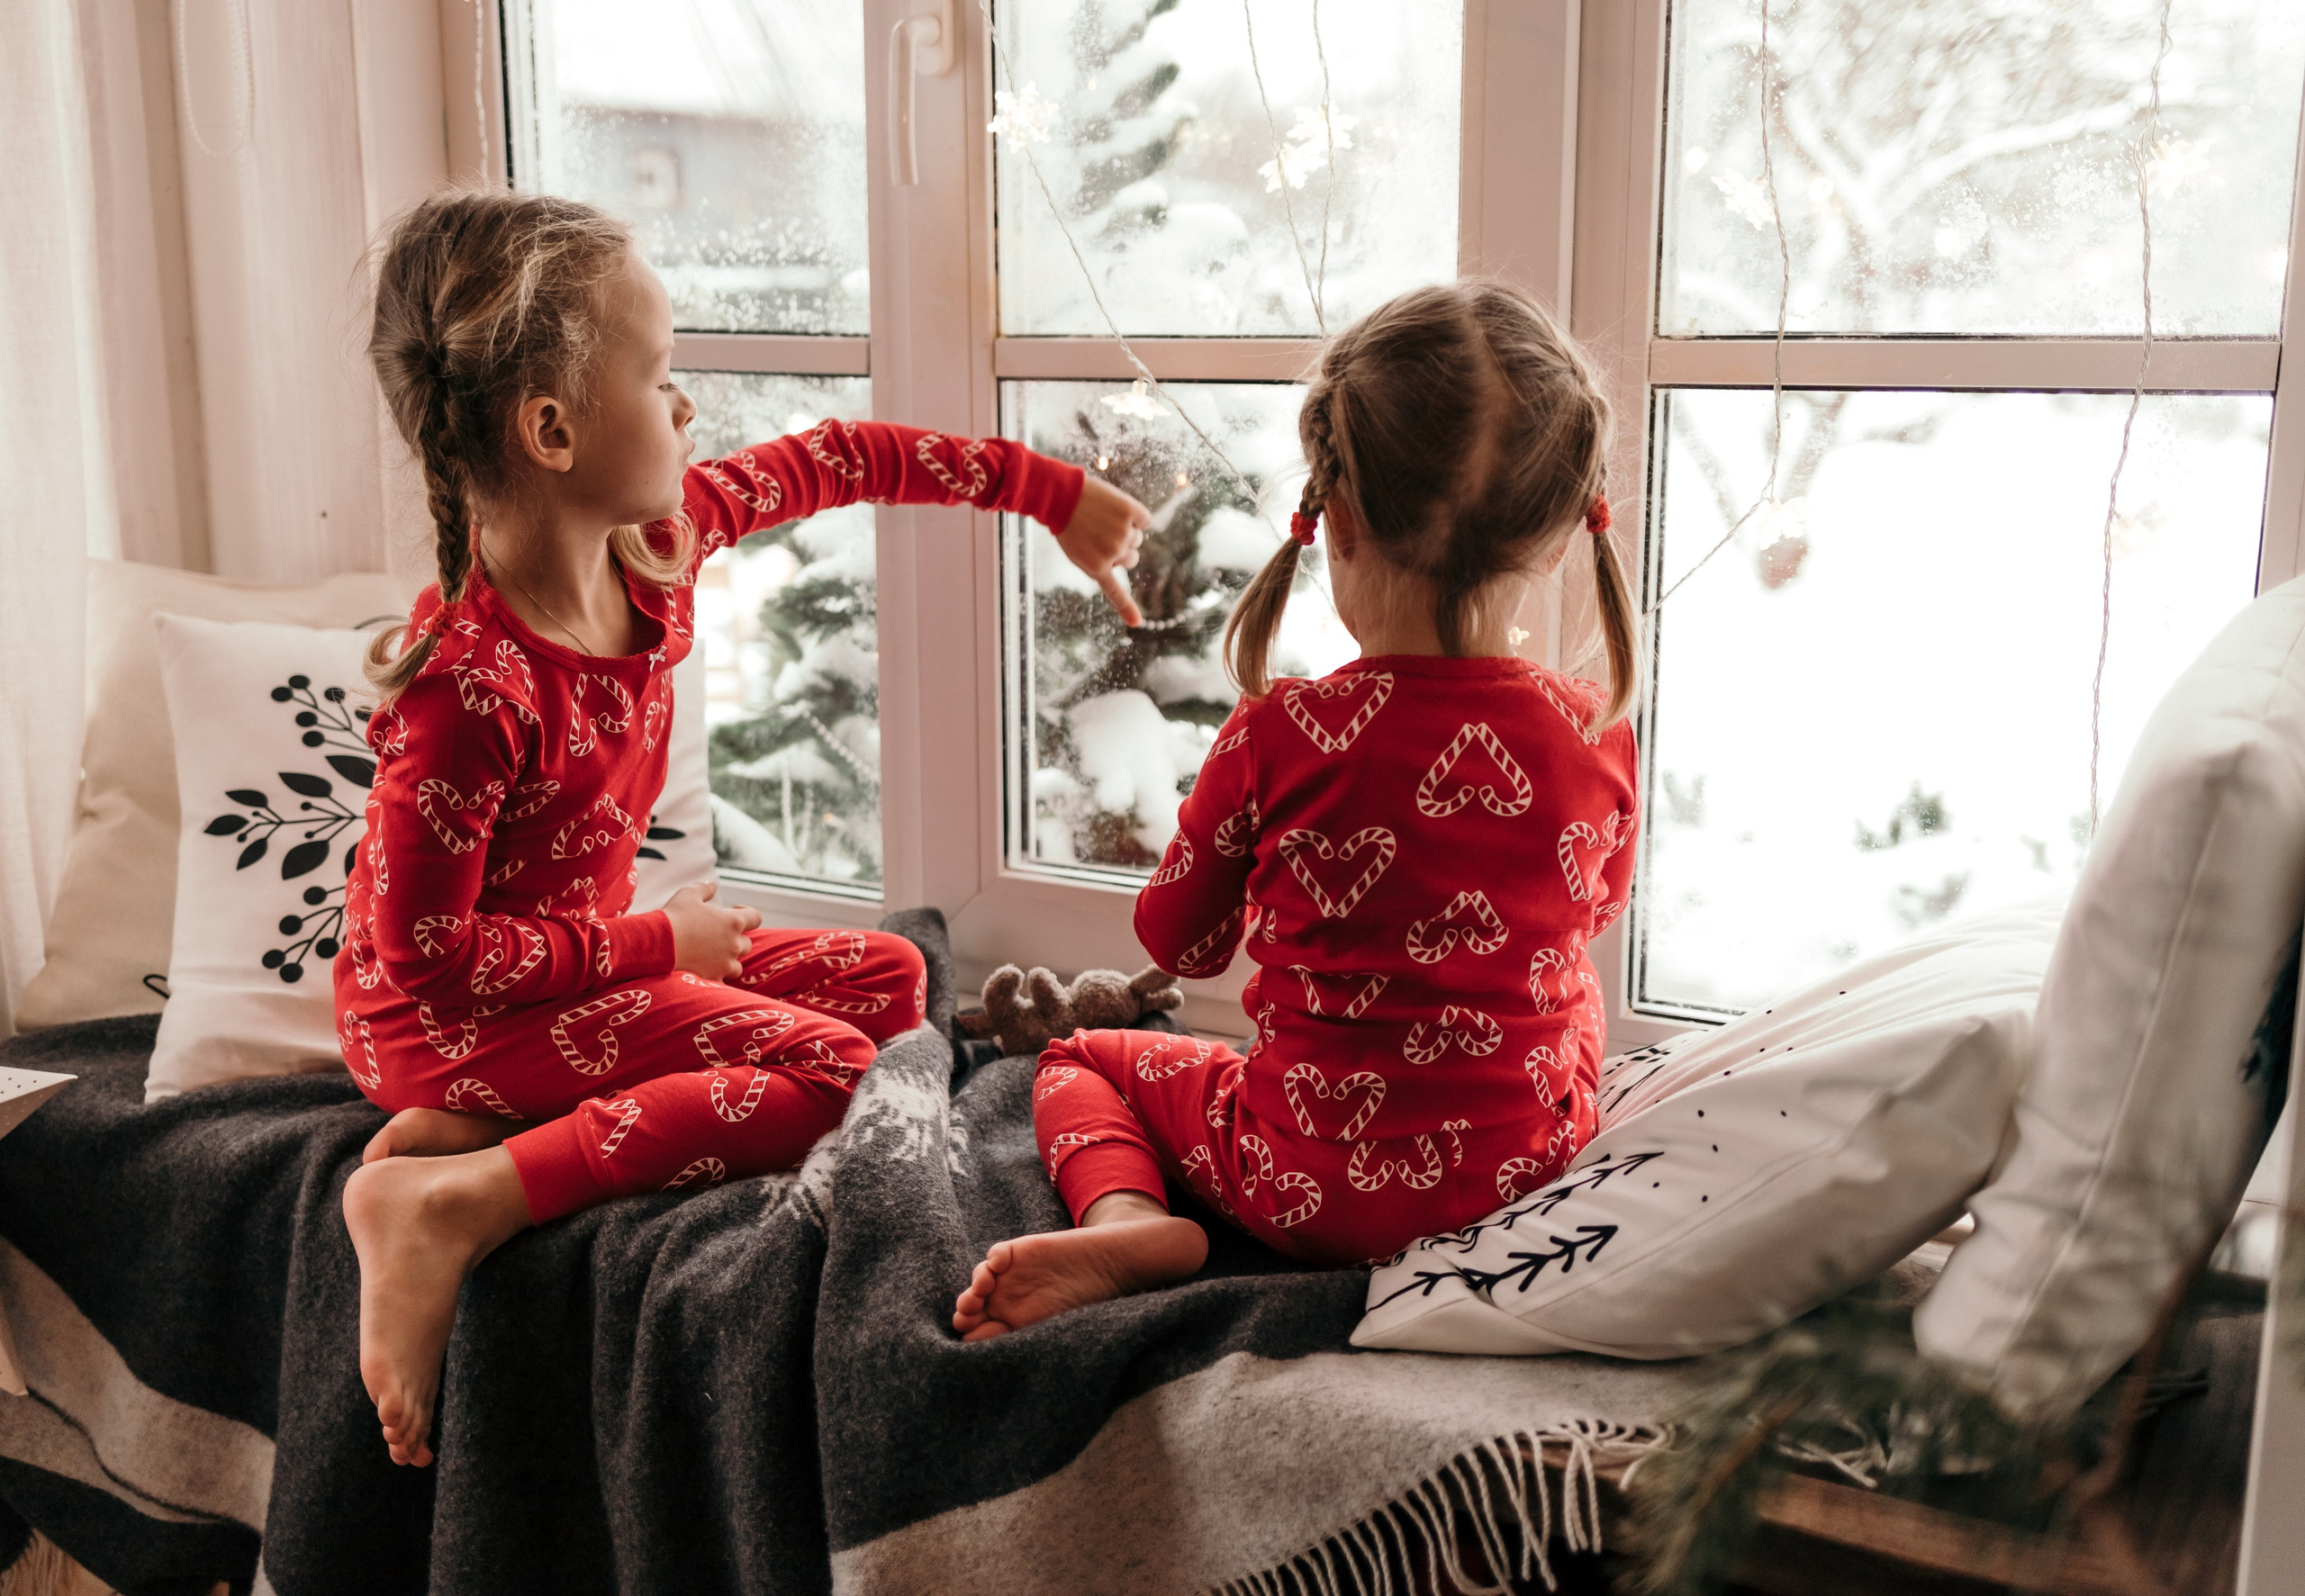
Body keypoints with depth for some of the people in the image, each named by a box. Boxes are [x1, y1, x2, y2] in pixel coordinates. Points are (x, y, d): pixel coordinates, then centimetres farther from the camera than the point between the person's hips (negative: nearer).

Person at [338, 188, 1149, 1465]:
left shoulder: (658, 532, -7)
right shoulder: (472, 685, -30)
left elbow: (839, 459, 8)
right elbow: (424, 951, -24)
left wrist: (1053, 493, 11)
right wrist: (653, 945, -17)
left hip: (583, 953, 9)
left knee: (884, 977, 13)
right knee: (824, 1069, -20)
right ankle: (456, 1202, -20)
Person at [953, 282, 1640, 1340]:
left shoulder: (1283, 734, -21)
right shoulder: (1599, 739, -12)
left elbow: (1181, 942, -4)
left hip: (1313, 1184, -3)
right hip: (1526, 1172, 4)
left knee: (1081, 1061, 21)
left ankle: (1123, 1220, -7)